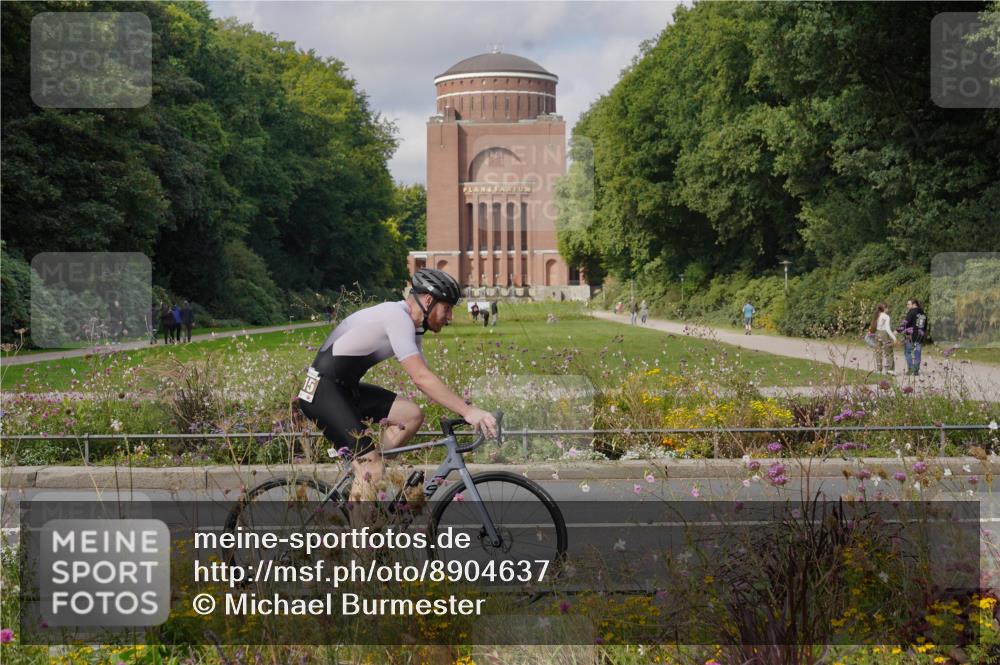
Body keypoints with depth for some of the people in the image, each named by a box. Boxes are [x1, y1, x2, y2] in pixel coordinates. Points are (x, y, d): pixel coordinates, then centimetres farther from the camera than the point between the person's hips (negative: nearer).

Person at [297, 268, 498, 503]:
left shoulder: (410, 325, 10)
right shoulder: (396, 317, -21)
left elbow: (424, 378, 10)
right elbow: (421, 378, -29)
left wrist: (468, 411, 0)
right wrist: (468, 411, -31)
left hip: (346, 388, 10)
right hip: (322, 392, -10)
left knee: (412, 414, 0)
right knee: (373, 470, -16)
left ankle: (362, 478, 7)